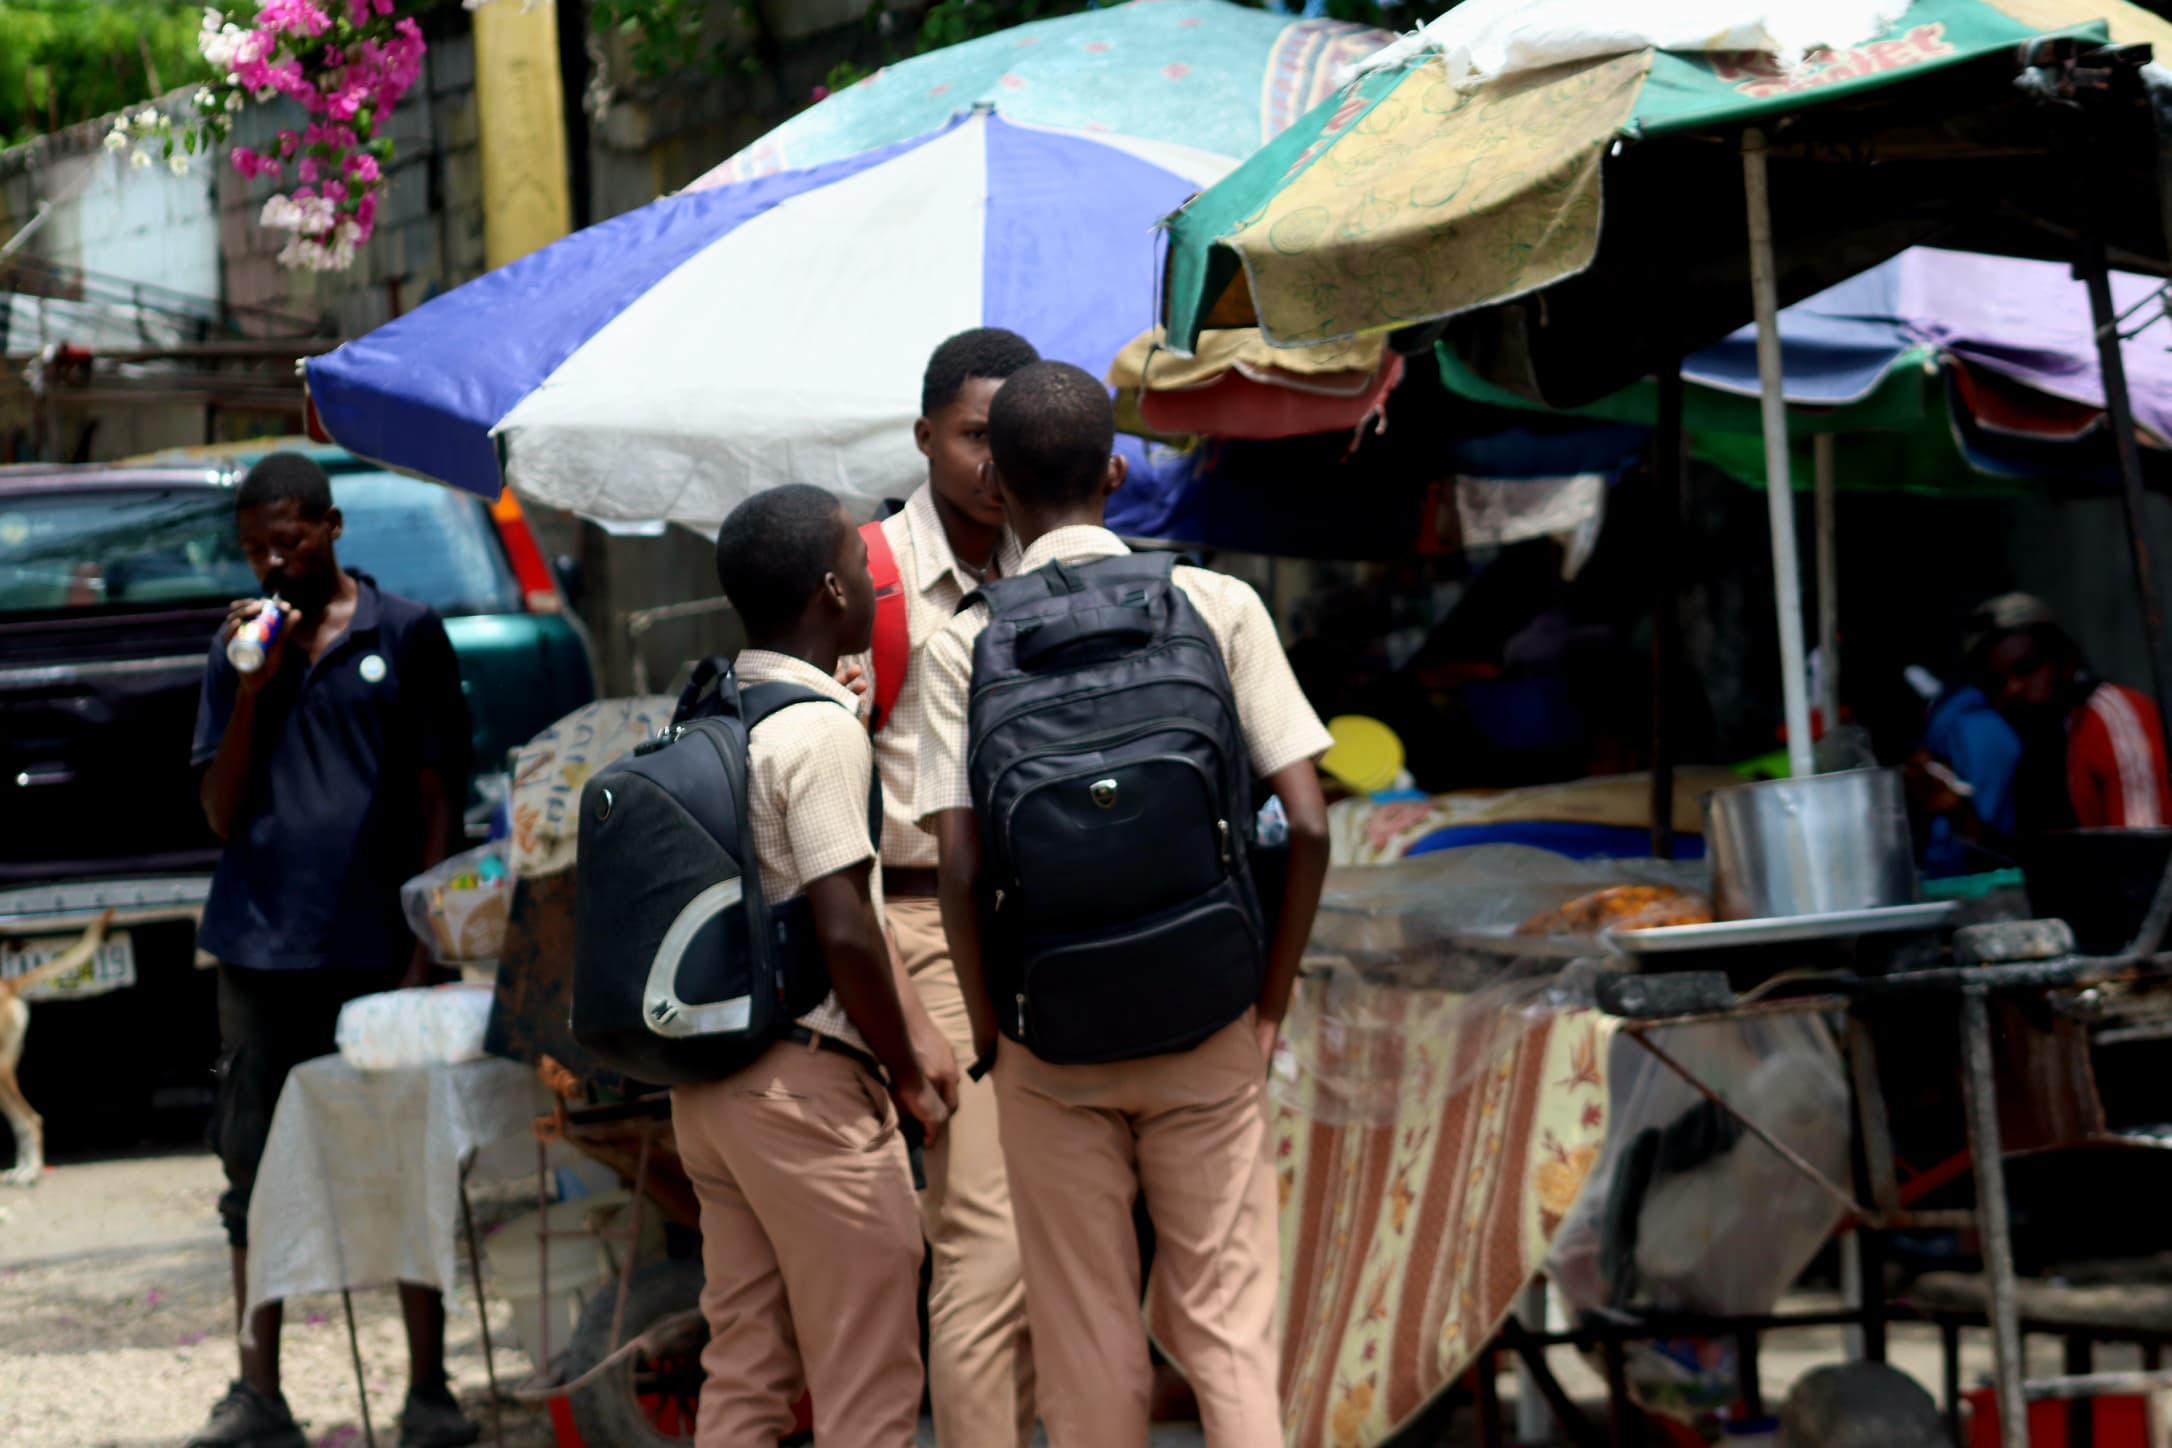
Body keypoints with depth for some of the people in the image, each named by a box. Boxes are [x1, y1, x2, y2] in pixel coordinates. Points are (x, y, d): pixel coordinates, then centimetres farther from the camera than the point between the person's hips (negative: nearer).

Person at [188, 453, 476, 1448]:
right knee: (255, 1170, 5)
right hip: (261, 948, 3)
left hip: (374, 948, -3)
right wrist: (252, 689, -6)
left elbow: (438, 804, 2)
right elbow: (223, 815, 7)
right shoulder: (239, 650, 10)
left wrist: (423, 951, -5)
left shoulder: (407, 637, 2)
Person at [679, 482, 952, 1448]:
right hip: (806, 1079, -9)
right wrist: (909, 1078, -8)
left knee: (743, 1370, 10)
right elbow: (844, 931, -19)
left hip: (709, 1079, 9)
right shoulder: (820, 728, -14)